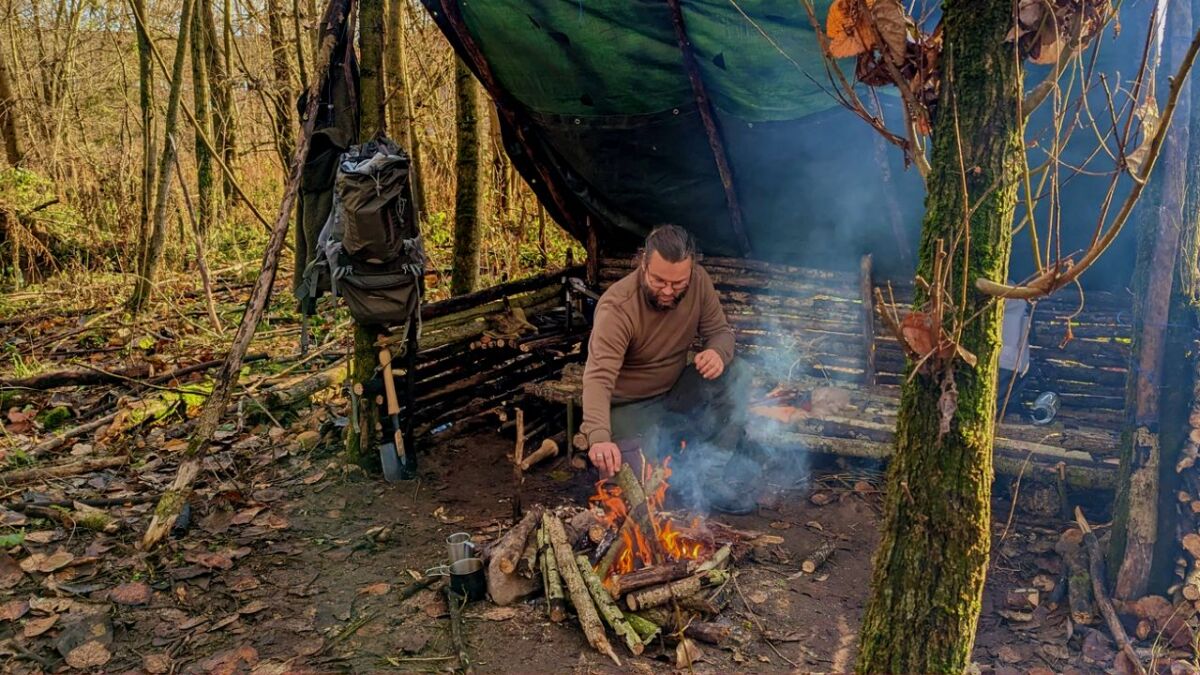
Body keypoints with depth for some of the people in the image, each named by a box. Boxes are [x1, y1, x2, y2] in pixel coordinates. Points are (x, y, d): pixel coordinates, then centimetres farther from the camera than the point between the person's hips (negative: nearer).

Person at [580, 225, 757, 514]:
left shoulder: (699, 281, -13)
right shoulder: (617, 307, -28)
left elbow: (720, 331, -1)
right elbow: (599, 378, -36)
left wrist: (718, 353, -28)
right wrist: (599, 438, -53)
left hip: (676, 392, 5)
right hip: (629, 406, -5)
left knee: (731, 376, -22)